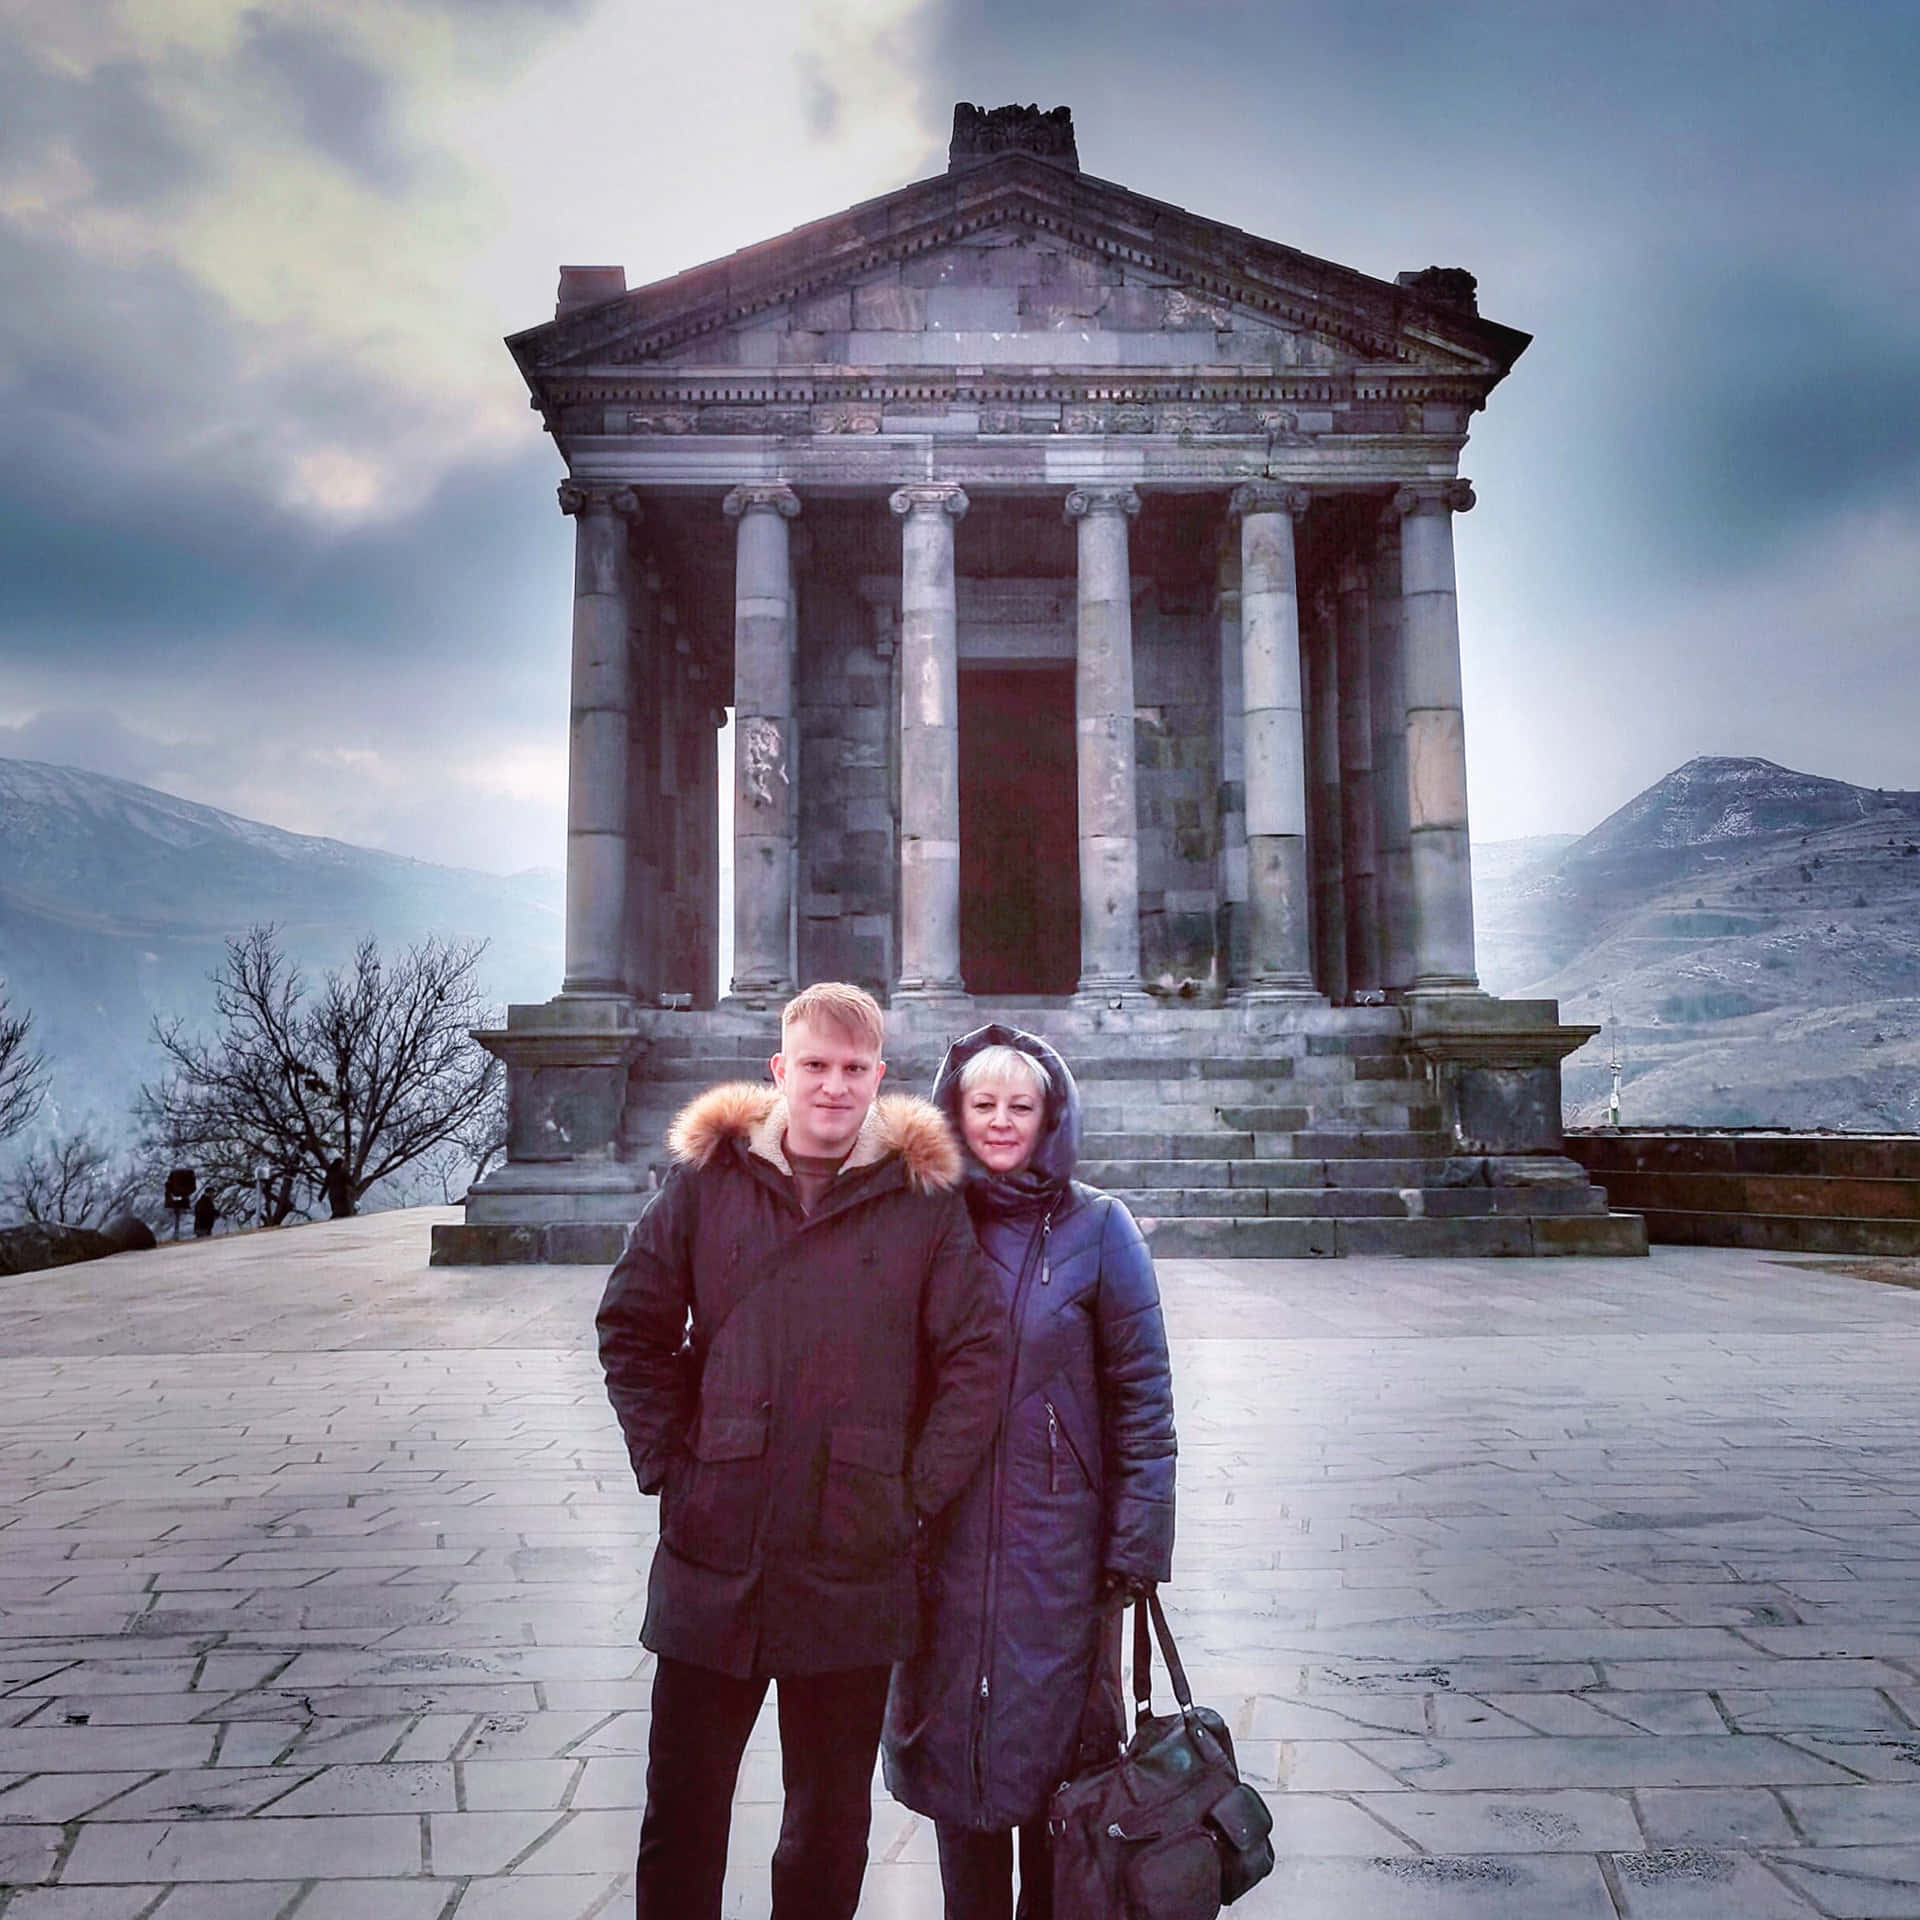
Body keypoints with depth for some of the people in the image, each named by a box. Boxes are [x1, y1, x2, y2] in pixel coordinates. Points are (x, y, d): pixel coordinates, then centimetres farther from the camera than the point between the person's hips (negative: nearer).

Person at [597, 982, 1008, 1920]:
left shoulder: (925, 1196, -3)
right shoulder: (705, 1178, -1)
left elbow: (976, 1356, -2)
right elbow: (631, 1328, 5)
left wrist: (916, 1492, -6)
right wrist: (668, 1463, -2)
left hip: (854, 1563, 0)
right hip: (711, 1559, 1)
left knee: (831, 1816, 17)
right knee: (682, 1807, 16)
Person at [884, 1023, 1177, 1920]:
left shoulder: (1096, 1228, -5)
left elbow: (1142, 1399, -5)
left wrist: (1134, 1549, -7)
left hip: (1058, 1545, -2)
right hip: (943, 1546, 2)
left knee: (1055, 1747, 9)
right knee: (952, 1742, 12)